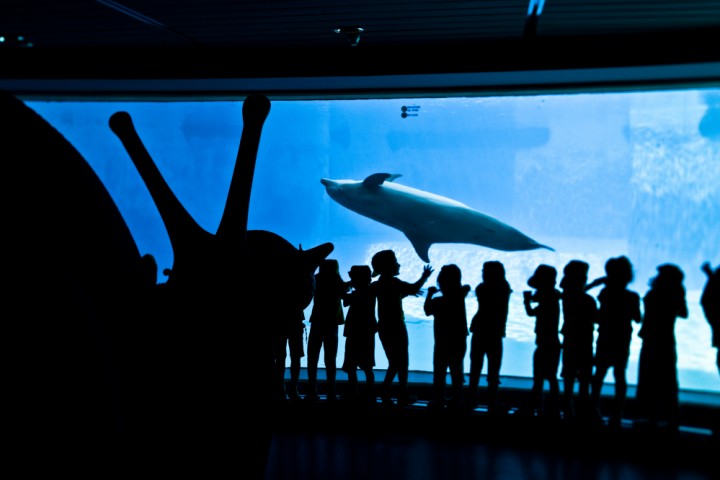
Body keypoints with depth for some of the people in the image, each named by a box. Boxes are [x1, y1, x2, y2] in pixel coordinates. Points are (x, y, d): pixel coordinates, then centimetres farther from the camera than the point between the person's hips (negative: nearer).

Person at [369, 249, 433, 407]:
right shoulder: (393, 282, -14)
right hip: (396, 327, -7)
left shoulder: (379, 284, 10)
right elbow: (414, 288, -26)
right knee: (402, 362, 5)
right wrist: (425, 276, -12)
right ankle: (403, 395, 10)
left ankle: (385, 393, 9)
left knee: (394, 362, 17)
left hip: (384, 328, 7)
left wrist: (406, 293, 25)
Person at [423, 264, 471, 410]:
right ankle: (456, 399, 16)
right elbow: (466, 287, 20)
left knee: (439, 373, 4)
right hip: (459, 342, 5)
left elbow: (427, 311, 0)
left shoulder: (437, 301, -18)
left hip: (443, 343, -5)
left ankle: (438, 400, 6)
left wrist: (429, 294, 4)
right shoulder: (460, 296, -2)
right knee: (457, 371, 12)